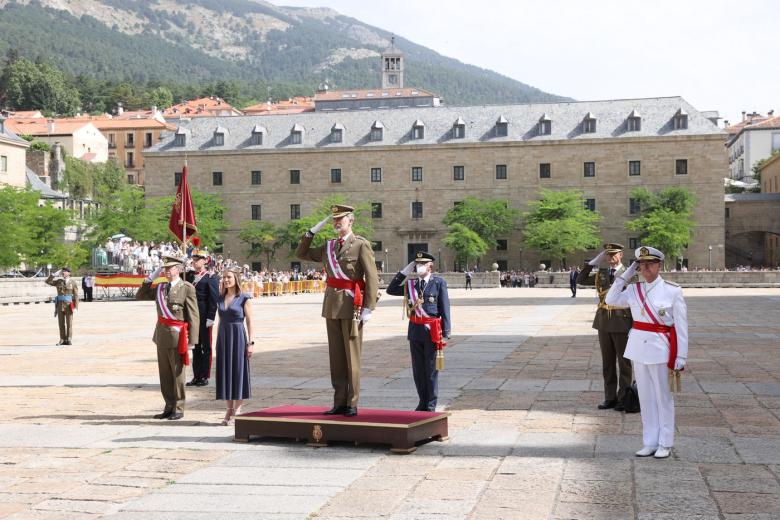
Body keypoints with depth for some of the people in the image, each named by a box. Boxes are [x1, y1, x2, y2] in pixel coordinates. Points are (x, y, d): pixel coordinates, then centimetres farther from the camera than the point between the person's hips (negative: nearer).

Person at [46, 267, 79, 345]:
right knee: (61, 323, 4)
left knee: (69, 323, -1)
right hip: (60, 304, 3)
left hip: (69, 305, -3)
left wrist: (76, 307, -10)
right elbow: (47, 281, -1)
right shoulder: (58, 281, 8)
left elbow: (76, 295, -4)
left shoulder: (73, 282, -1)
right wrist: (55, 274, -7)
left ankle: (69, 340, 4)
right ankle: (62, 340, 9)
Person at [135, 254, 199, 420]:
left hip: (176, 335, -6)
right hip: (161, 333, 6)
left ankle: (178, 409, 10)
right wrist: (149, 279, 8)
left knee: (177, 373, 1)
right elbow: (140, 296, 21)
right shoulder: (160, 288, 12)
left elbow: (194, 316, -10)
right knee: (165, 374, 11)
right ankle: (169, 407, 21)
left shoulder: (187, 288, -7)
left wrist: (192, 340, -14)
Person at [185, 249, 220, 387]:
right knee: (195, 348, 11)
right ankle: (196, 377, 16)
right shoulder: (189, 275, 12)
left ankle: (204, 377, 9)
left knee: (206, 348, 3)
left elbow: (214, 299, -11)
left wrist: (210, 318, -15)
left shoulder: (211, 278, -6)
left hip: (204, 318, -6)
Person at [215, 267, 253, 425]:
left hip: (238, 336, -5)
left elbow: (249, 321, -5)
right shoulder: (220, 298, 11)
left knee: (238, 371, -2)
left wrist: (250, 343, -10)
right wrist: (217, 341, 12)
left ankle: (237, 410, 6)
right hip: (223, 337, 5)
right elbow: (220, 320, 15)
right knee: (224, 372, 5)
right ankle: (229, 410, 13)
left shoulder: (244, 298, -4)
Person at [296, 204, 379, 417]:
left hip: (351, 305, -6)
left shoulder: (361, 245, -6)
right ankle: (340, 402, 16)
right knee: (336, 356, 9)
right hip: (331, 305, 6)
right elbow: (302, 254, 22)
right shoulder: (329, 247, 13)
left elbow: (372, 278, -10)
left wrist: (368, 308, -16)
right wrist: (312, 232, 10)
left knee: (352, 357, -1)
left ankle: (352, 404, 6)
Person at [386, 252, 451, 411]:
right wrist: (405, 271, 2)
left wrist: (445, 333, -9)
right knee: (418, 370, 10)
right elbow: (391, 290, 8)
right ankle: (423, 402, 22)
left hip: (431, 331, -4)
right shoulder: (411, 284, 10)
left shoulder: (439, 282, -3)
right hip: (415, 330, 5)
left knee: (431, 369, 3)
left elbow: (445, 309, -4)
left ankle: (431, 405, 12)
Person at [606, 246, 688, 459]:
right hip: (639, 348, 5)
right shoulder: (634, 290, 5)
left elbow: (681, 326, -7)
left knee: (663, 397, 5)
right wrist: (626, 275, 0)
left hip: (661, 349, -4)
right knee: (645, 397, 11)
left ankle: (665, 444, 15)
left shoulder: (673, 290, -8)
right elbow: (611, 300, 5)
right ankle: (650, 443, 19)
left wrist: (681, 357, -10)